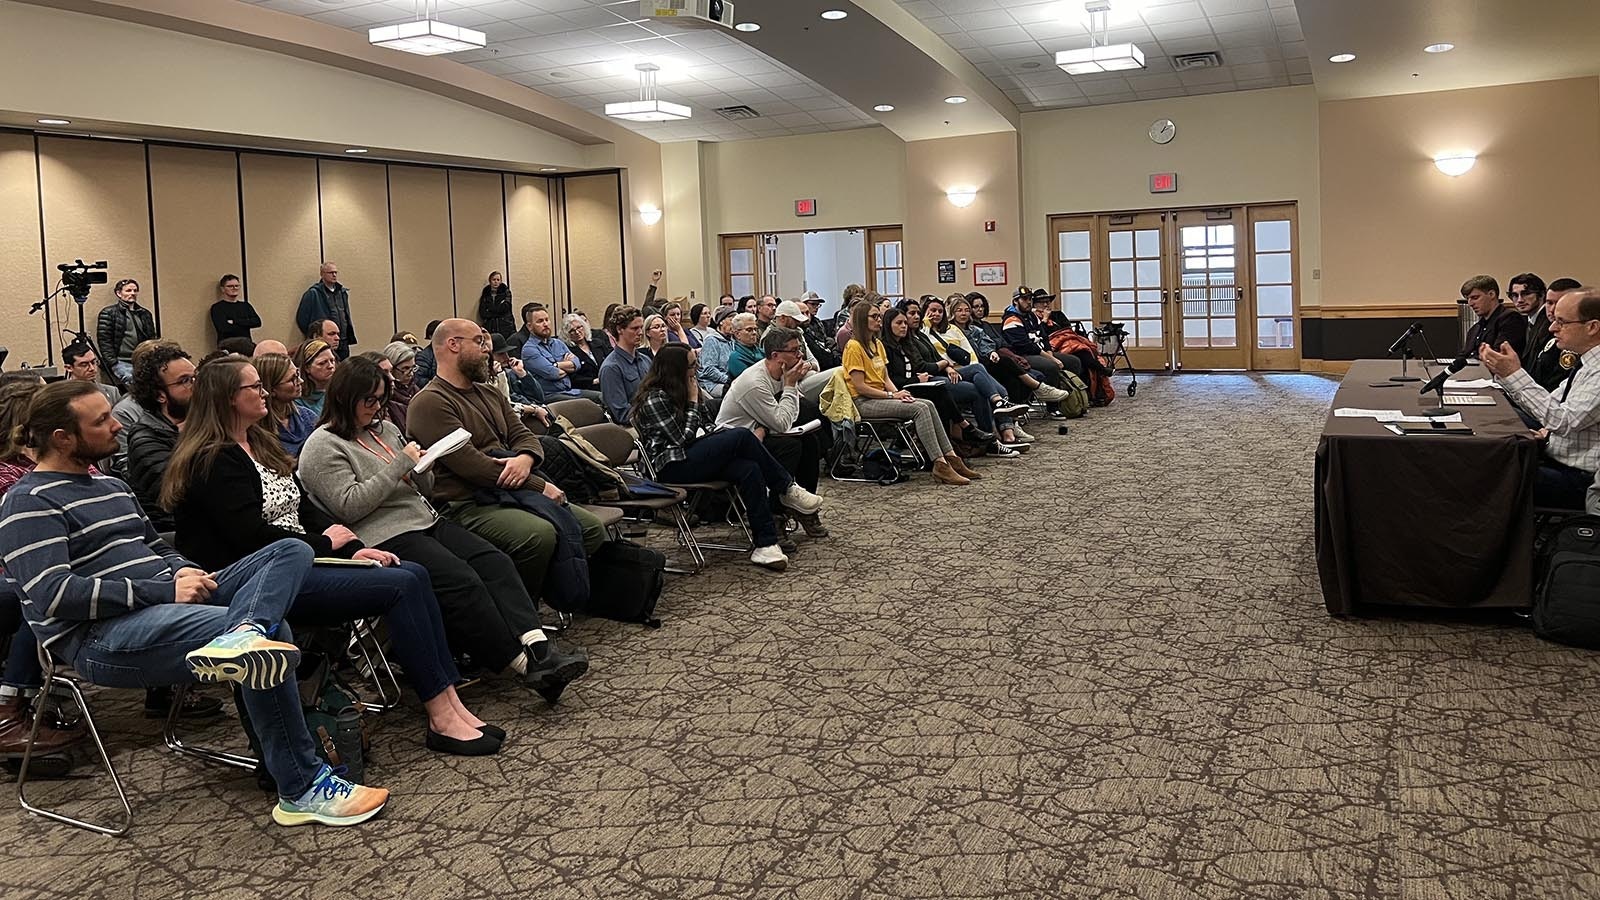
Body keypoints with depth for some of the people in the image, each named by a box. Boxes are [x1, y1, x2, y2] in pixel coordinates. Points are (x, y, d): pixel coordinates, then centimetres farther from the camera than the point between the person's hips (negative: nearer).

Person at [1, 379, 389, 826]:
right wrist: (163, 591, -18)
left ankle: (240, 636, -42)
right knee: (274, 630, -29)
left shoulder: (110, 486, 25)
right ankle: (302, 791, -24)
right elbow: (53, 594, -17)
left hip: (169, 603, 9)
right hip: (103, 637, -9)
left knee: (291, 551, -9)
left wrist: (185, 570, 3)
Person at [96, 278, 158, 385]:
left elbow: (152, 339, 23)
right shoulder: (108, 313, 7)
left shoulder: (145, 314, 22)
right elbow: (104, 341, 1)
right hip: (121, 362, -4)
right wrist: (113, 363, -9)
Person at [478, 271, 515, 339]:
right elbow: (482, 313, 4)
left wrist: (489, 310, 0)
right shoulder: (485, 294, 13)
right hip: (490, 327, 2)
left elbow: (504, 308, -5)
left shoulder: (506, 292, 8)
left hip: (505, 327, -2)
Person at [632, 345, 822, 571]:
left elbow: (707, 427, 12)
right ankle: (787, 489, -7)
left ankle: (765, 544, -25)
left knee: (749, 469, -21)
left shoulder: (677, 392, 15)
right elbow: (682, 438, -15)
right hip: (670, 467, -8)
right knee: (742, 436, -23)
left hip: (688, 456, 8)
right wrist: (693, 402, -8)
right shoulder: (655, 399, -11)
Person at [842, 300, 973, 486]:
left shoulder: (877, 344, 19)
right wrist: (892, 395, -14)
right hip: (864, 403, -8)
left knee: (929, 405, -12)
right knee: (920, 409, -24)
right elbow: (860, 386, -15)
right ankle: (940, 465, -28)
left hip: (881, 396, 8)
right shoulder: (854, 347, -10)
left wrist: (898, 393, -5)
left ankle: (950, 457, -16)